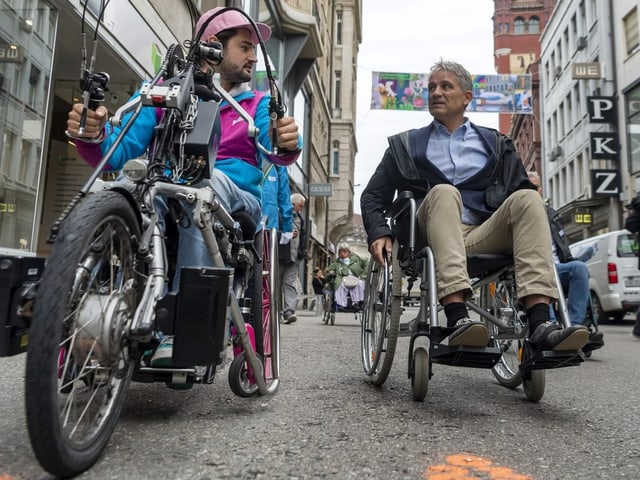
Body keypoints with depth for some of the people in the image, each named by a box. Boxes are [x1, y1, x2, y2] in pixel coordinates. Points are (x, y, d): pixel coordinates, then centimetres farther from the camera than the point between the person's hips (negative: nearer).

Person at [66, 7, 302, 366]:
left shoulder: (257, 103, 16)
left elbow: (274, 149, -6)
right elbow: (120, 152, 4)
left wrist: (286, 143, -31)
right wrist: (93, 135, -19)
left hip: (233, 201, 0)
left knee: (210, 181, -34)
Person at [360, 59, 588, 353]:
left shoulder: (495, 144, 22)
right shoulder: (406, 146, 19)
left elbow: (520, 191, 17)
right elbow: (373, 196, 12)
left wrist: (534, 231, -4)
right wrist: (379, 234, -6)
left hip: (484, 238, 2)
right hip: (431, 241, -1)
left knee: (527, 197, -23)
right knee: (443, 192, -30)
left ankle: (539, 324, -37)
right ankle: (457, 319, -46)